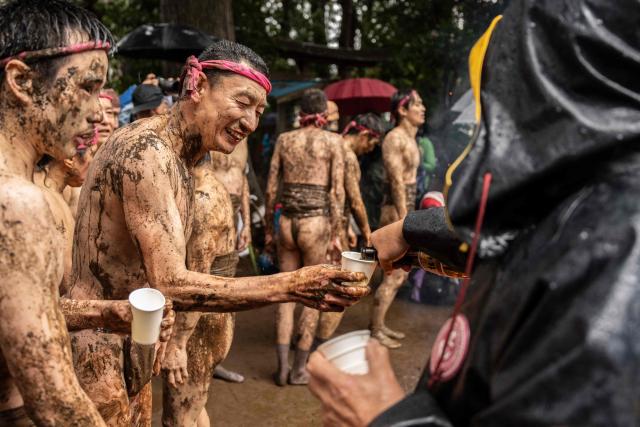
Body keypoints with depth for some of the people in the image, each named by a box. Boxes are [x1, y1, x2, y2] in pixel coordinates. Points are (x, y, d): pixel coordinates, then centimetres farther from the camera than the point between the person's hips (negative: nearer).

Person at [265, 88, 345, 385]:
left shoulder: (284, 139, 6)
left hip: (287, 222, 3)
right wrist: (336, 233, -1)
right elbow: (337, 191, -7)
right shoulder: (332, 141, -2)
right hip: (317, 222, -3)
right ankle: (299, 369, 16)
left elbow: (271, 188, 5)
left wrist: (268, 228, 13)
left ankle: (282, 367, 15)